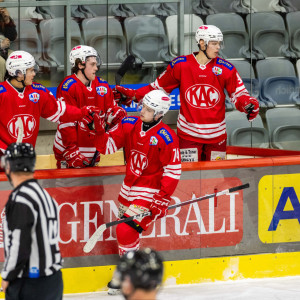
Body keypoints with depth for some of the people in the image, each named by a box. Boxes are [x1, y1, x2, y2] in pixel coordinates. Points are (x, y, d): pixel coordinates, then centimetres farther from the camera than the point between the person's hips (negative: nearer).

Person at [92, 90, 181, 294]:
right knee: (125, 230, 19)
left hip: (149, 191, -7)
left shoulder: (166, 138, -19)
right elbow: (107, 146, -2)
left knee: (126, 231, -16)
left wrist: (162, 200, -18)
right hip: (129, 188, 7)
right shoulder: (129, 125, -3)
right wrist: (100, 130, -21)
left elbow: (173, 171, -16)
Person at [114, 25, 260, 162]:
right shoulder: (180, 65, -4)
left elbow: (238, 94, 2)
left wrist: (248, 105, -20)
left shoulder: (226, 69, -2)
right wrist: (132, 94, -1)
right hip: (188, 133, -2)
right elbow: (159, 87, 7)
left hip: (216, 135, 2)